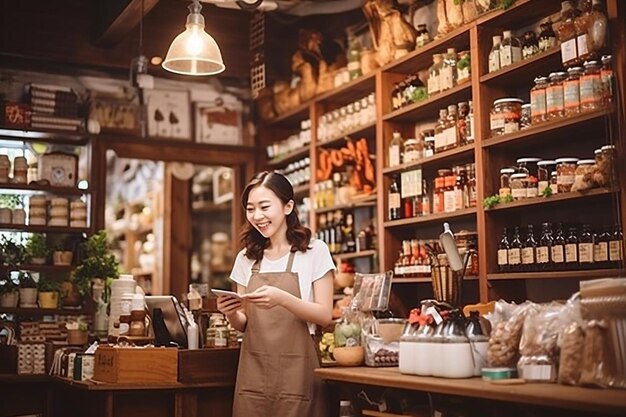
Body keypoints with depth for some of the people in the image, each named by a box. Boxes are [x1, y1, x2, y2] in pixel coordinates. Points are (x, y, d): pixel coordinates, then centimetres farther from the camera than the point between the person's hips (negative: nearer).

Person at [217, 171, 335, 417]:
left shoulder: (314, 251, -3)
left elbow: (325, 316, -7)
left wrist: (282, 299, -23)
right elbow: (244, 325, 13)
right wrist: (231, 314, -10)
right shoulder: (246, 258, 10)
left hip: (296, 371, -4)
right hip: (253, 371, 4)